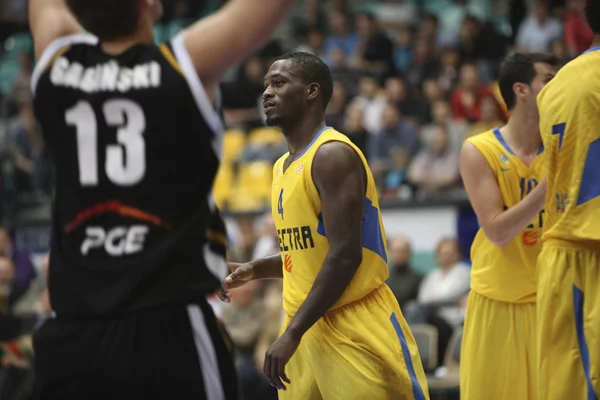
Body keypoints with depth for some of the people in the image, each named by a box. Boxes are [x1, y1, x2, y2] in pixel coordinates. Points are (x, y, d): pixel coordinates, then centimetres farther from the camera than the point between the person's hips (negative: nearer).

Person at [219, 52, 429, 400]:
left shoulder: (332, 155, -14)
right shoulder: (284, 166, 15)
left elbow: (345, 255, -21)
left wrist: (293, 333, -22)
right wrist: (254, 270, 9)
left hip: (356, 328, -9)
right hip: (308, 328, 9)